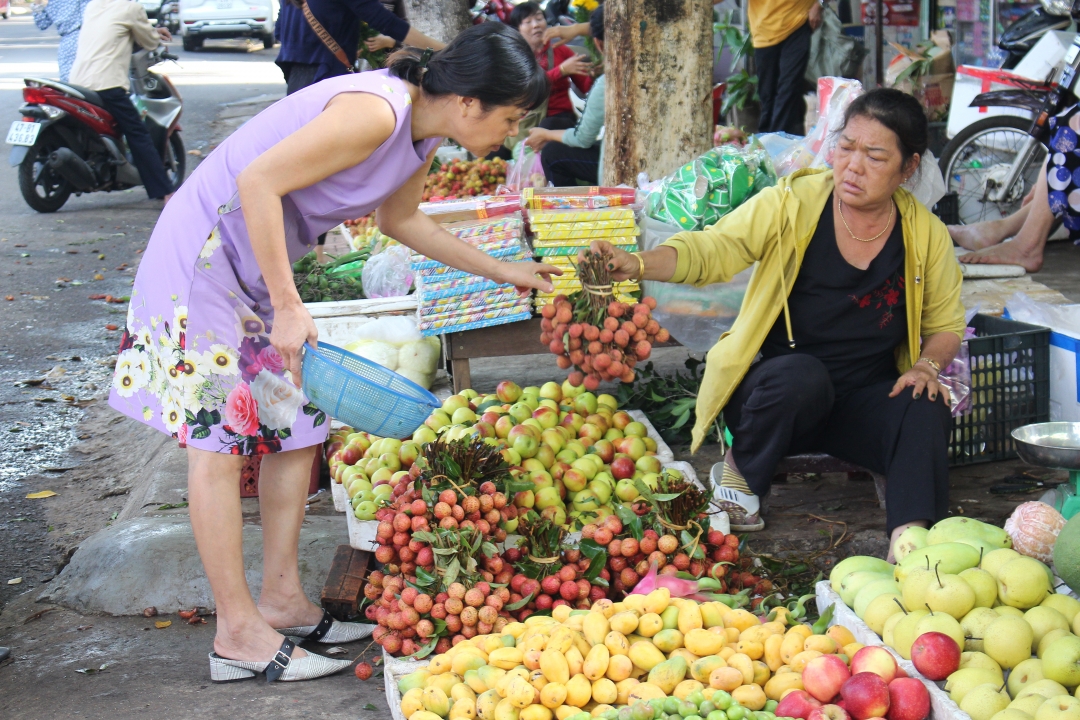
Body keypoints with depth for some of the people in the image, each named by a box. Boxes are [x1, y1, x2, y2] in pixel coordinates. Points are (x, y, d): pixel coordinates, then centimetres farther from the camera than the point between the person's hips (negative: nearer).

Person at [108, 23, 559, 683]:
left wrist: (505, 272, 20)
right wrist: (287, 306, -26)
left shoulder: (423, 135, 3)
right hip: (206, 250, -10)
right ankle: (238, 634, -1)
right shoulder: (374, 112, -27)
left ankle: (281, 599, 17)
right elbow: (257, 181, -29)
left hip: (261, 263, 10)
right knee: (219, 436, -6)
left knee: (299, 424, 9)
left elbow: (400, 219, 21)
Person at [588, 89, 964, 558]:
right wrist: (636, 265, -37)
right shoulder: (792, 204, -9)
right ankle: (739, 472, -8)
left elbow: (945, 325, 13)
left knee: (927, 407, -27)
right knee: (802, 374, -35)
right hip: (777, 391, -2)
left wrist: (927, 365, -9)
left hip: (866, 403, 2)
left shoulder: (927, 235, 0)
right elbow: (712, 251, -19)